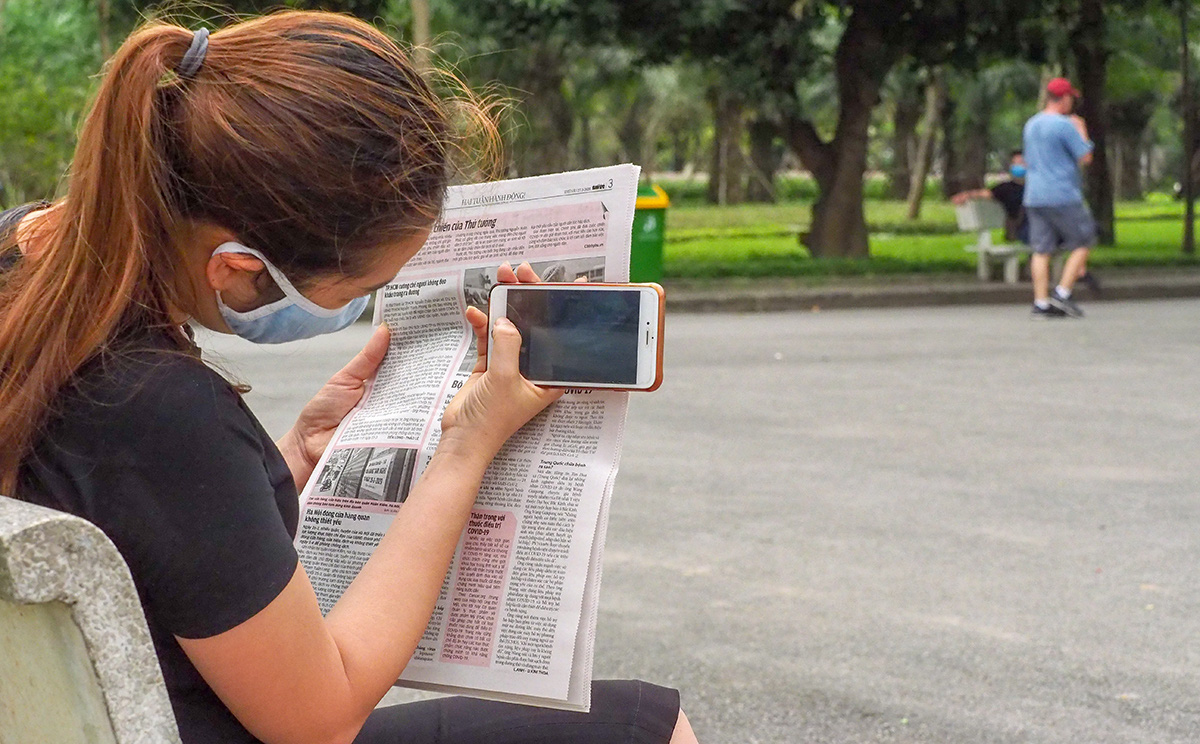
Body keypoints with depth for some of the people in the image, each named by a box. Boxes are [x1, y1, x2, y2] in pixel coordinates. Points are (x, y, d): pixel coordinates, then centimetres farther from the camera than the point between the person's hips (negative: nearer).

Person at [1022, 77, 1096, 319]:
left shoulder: (1031, 125, 14)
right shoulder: (1065, 125, -11)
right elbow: (1085, 157, -7)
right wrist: (1081, 131, 6)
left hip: (1034, 197, 7)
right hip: (1062, 196, -7)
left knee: (1041, 250, 4)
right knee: (1083, 242, 4)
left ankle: (1041, 303, -1)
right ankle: (1062, 292, -4)